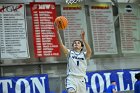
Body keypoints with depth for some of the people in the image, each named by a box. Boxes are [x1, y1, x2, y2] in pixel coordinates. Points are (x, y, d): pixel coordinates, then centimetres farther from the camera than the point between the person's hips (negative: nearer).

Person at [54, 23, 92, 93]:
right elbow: (61, 45, -3)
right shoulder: (70, 53, 11)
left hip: (81, 79, 2)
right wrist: (57, 31, -15)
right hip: (71, 78, -2)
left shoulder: (84, 55, 10)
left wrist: (83, 39, -27)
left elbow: (89, 51, -13)